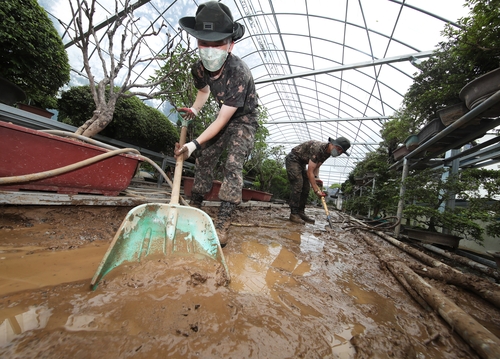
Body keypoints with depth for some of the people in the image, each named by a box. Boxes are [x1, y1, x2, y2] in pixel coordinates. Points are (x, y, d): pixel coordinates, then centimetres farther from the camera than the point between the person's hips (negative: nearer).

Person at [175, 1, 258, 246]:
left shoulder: (239, 73, -31)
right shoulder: (199, 69, -12)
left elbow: (222, 120, -30)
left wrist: (195, 144, -31)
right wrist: (194, 109, -4)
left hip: (244, 120, -6)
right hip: (224, 118, 6)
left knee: (233, 165, -22)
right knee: (204, 161, 5)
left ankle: (222, 226, -17)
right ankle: (194, 207, 23)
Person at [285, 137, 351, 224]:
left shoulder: (327, 152, -2)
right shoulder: (318, 148, -30)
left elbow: (316, 166, 11)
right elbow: (309, 172, -30)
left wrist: (317, 178, -8)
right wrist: (316, 191, -30)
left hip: (301, 162, 9)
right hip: (293, 159, -9)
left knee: (306, 188, 2)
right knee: (297, 186, -19)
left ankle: (301, 212, 8)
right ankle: (294, 214, -14)